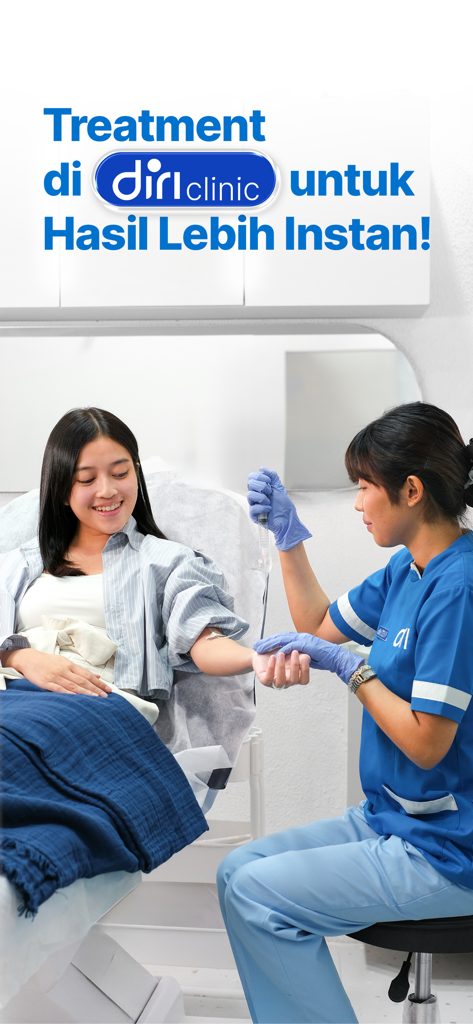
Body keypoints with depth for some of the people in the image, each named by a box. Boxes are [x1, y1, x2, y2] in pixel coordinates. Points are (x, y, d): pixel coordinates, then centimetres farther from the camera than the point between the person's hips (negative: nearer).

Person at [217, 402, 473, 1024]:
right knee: (238, 873, 6)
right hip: (391, 820, 9)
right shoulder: (408, 570, 7)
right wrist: (288, 533, 11)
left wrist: (348, 667, -15)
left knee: (258, 894, -14)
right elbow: (320, 624, 21)